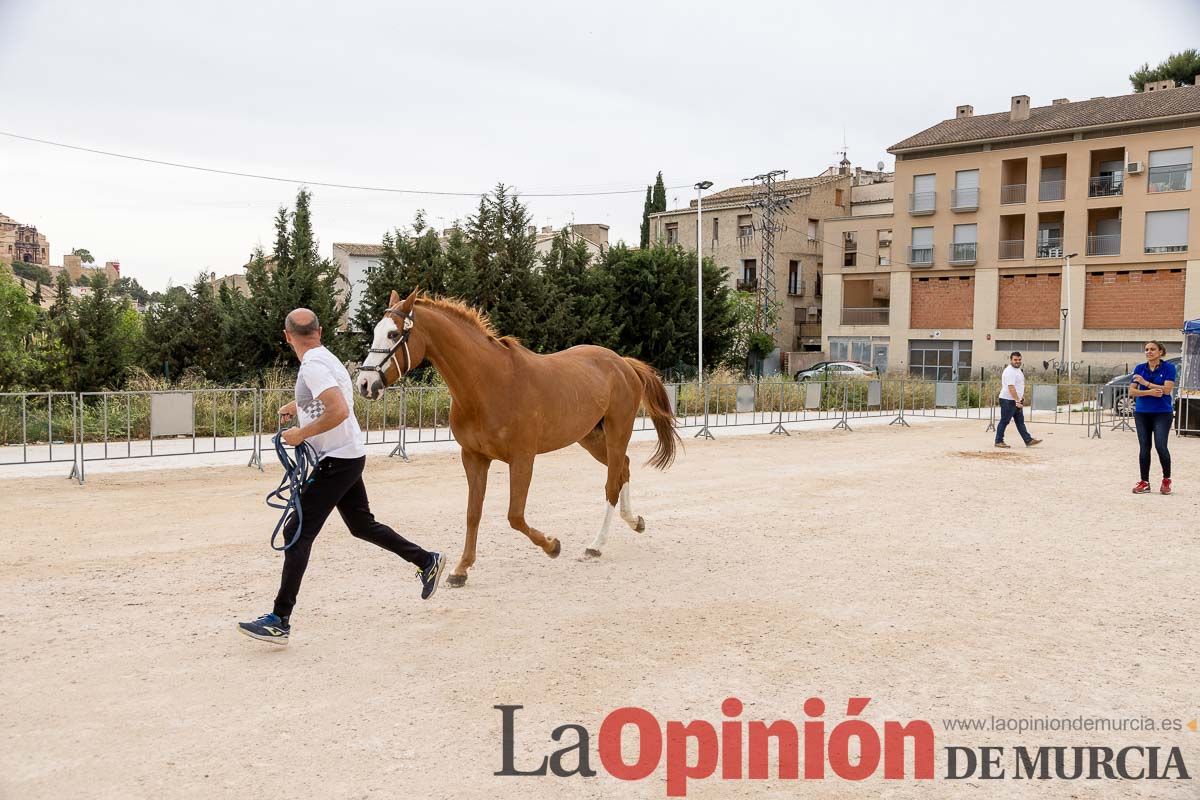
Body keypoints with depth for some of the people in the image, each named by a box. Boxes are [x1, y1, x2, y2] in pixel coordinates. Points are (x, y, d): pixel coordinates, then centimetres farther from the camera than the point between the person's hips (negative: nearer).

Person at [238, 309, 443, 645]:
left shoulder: (313, 365, -18)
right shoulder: (325, 358, 12)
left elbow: (339, 411, -30)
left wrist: (301, 434, -20)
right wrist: (298, 407, 34)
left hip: (336, 461, -10)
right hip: (348, 457, 10)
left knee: (297, 532, -9)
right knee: (363, 524, 22)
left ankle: (279, 621, -9)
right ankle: (426, 561, 31)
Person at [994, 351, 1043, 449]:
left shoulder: (1018, 370, 14)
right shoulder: (1010, 371, -19)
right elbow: (1011, 387, -26)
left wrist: (1022, 398, 22)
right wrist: (1017, 401, -29)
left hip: (1016, 401, 10)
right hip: (1008, 401, -10)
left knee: (1020, 421, 10)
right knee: (1004, 421, -3)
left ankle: (1028, 441, 11)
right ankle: (999, 441, 4)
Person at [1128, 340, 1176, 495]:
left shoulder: (1168, 368, -2)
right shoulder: (1139, 369, 7)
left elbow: (1166, 389, -13)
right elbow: (1132, 391, 0)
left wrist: (1146, 383, -12)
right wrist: (1149, 392, -15)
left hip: (1162, 413, -3)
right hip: (1142, 413, 3)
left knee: (1160, 446, -10)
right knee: (1144, 447, 3)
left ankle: (1166, 479, 10)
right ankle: (1144, 482, 10)